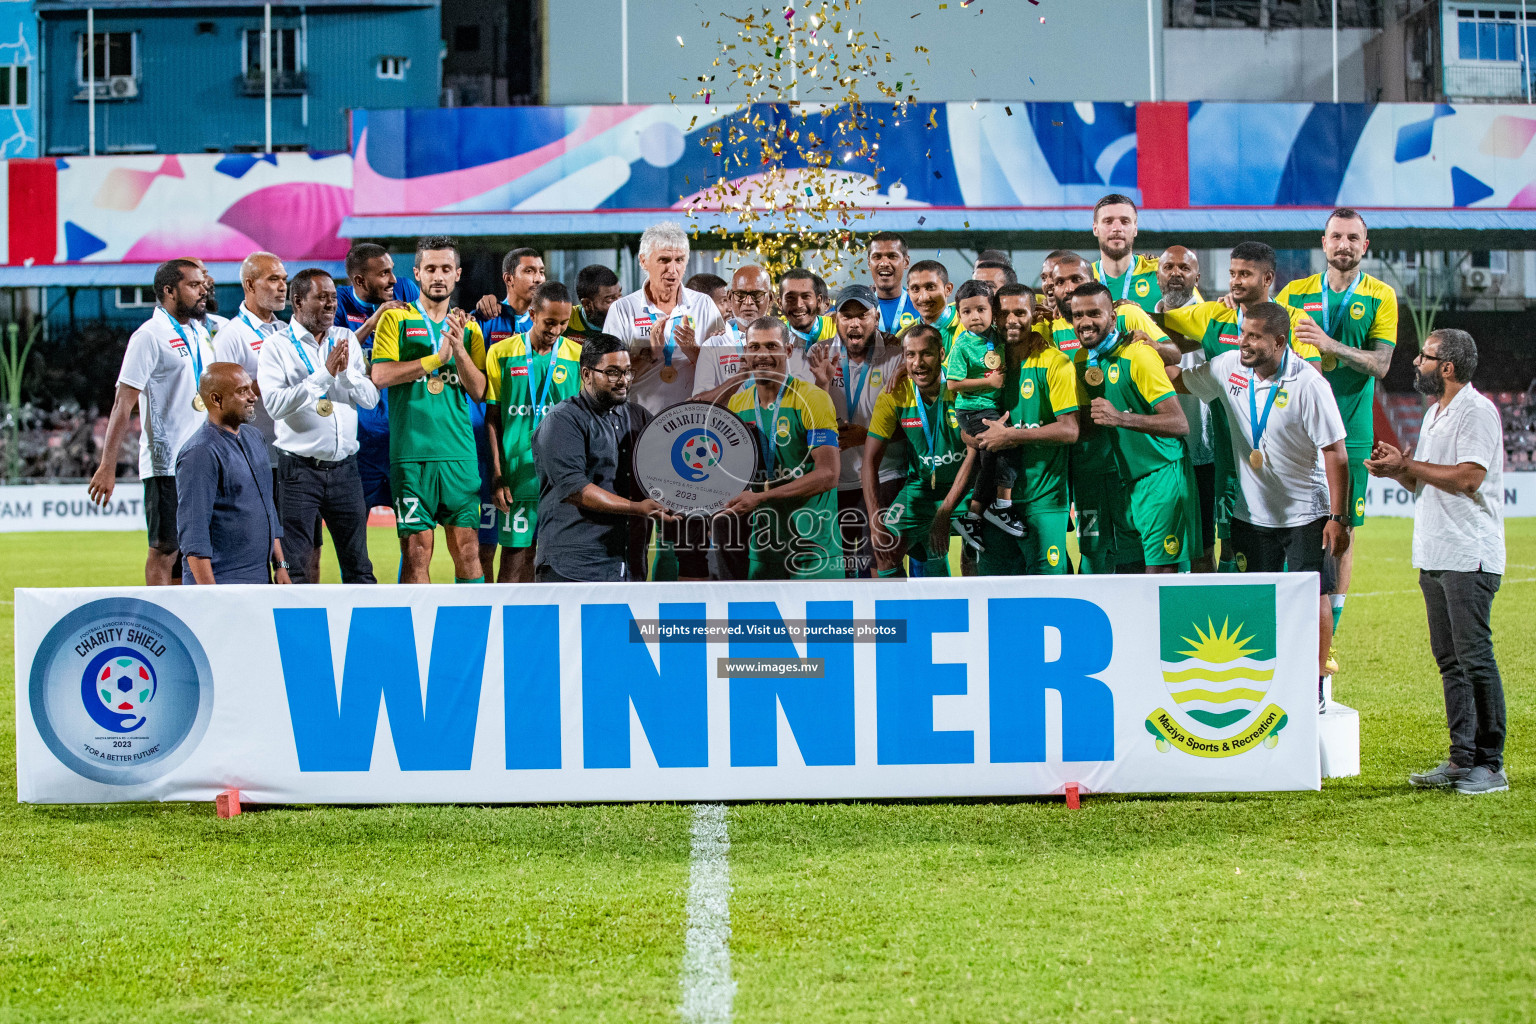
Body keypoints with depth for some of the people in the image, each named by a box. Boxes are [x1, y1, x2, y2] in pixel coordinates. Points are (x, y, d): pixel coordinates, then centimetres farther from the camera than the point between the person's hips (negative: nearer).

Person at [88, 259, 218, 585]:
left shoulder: (201, 334, 14)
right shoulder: (150, 336, -9)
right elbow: (123, 404, -13)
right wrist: (107, 467, -18)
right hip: (166, 464, -7)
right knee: (164, 549, -4)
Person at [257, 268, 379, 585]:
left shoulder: (346, 340, 11)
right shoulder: (277, 346, -2)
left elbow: (371, 398, 6)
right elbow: (275, 404, -15)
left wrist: (346, 372, -12)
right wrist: (324, 374, -17)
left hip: (344, 467, 4)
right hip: (299, 470, -4)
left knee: (358, 563, 8)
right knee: (296, 567, -3)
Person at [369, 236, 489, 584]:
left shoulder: (468, 328, 14)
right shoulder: (396, 319, 5)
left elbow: (479, 391, 5)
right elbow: (380, 375, -9)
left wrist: (459, 349, -11)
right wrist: (437, 358, -13)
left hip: (460, 453, 3)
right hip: (411, 452, -3)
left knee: (467, 547, 0)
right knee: (417, 549, -4)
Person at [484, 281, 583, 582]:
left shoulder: (578, 356, 5)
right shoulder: (502, 353, 3)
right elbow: (492, 418, 5)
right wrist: (497, 475, -1)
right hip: (517, 473, -1)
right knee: (515, 554, -1)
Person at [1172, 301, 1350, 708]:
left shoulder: (1308, 384, -18)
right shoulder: (1228, 367, -3)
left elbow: (1334, 452, -15)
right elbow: (1178, 381, 15)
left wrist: (1338, 516, -16)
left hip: (1305, 512, -4)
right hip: (1252, 512, 5)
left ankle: (1315, 687, 7)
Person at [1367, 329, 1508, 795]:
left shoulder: (1477, 411, -11)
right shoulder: (1435, 412, 19)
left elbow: (1468, 478, -21)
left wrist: (1408, 466, -14)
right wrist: (1398, 469, 3)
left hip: (1470, 558, -10)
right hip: (1434, 557, 10)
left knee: (1475, 658, -9)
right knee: (1449, 660, 10)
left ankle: (1491, 764, -6)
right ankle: (1463, 758, 15)